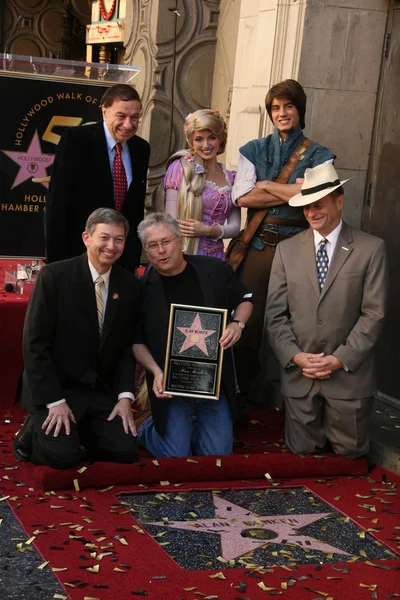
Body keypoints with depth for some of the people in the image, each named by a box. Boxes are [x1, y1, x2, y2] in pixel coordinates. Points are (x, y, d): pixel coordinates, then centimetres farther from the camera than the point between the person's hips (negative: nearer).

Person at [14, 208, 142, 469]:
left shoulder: (130, 286, 1)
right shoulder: (54, 276, -14)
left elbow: (127, 347, 6)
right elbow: (35, 344, -14)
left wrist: (125, 396, -7)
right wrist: (55, 401, -19)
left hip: (101, 390, 5)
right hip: (54, 387, -4)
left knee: (126, 450, -11)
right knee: (64, 456, -21)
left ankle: (79, 430, 18)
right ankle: (33, 434, 12)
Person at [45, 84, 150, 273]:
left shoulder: (141, 148, 5)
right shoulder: (75, 139, -11)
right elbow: (57, 204, -13)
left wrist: (136, 255, 8)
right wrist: (58, 261, -17)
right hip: (79, 251, -4)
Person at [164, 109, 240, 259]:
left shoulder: (231, 178, 10)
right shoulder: (181, 167, -2)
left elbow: (235, 227, 7)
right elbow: (171, 222, -6)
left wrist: (208, 230, -12)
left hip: (215, 257, 3)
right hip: (183, 254, -3)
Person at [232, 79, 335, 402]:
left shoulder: (318, 155, 6)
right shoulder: (254, 150, 11)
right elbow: (241, 196, -3)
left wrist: (265, 185, -6)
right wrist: (291, 193, -8)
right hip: (257, 245, 2)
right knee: (248, 317, 3)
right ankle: (246, 388, 19)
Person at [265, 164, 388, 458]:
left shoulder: (371, 248, -3)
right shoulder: (287, 249, 5)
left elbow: (374, 313, -7)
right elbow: (275, 313, 3)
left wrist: (340, 359, -13)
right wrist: (295, 356, -10)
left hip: (349, 373, -2)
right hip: (299, 373, 2)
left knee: (350, 453, 9)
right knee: (302, 452, 9)